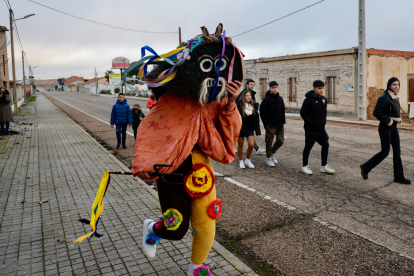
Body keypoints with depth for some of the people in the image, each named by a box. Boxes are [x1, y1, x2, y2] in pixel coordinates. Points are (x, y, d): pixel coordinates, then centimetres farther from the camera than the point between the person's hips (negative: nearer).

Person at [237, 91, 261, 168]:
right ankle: (241, 161, 26)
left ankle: (247, 160, 19)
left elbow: (256, 119, 3)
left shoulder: (254, 105, -2)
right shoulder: (240, 105, -13)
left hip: (249, 128, 3)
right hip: (240, 128, -3)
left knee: (251, 145, -4)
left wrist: (257, 131, 2)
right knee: (240, 145, 8)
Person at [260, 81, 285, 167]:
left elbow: (283, 111, 16)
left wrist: (283, 121, 6)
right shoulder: (266, 99, -8)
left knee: (280, 140, 5)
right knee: (269, 142, 4)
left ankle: (273, 152, 30)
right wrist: (266, 124, -13)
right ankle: (268, 158, 19)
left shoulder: (280, 99, 9)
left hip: (279, 124, 5)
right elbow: (262, 113, -10)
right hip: (270, 125, -5)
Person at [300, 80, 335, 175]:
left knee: (325, 144, 7)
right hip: (311, 129, -7)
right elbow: (303, 112, -14)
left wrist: (324, 120, 6)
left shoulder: (324, 99, 7)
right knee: (308, 147, 4)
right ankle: (305, 166, 18)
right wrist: (310, 123, -17)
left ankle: (324, 166, 18)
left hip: (321, 128, 7)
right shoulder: (309, 100, -14)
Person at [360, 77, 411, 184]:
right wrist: (388, 121, -19)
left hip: (394, 127, 9)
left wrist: (398, 119, 6)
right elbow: (376, 112, -21)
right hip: (385, 127, -9)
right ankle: (366, 167, 12)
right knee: (385, 152, -4)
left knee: (397, 151, 8)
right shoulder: (384, 97, -15)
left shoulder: (396, 98, 12)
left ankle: (399, 176, 15)